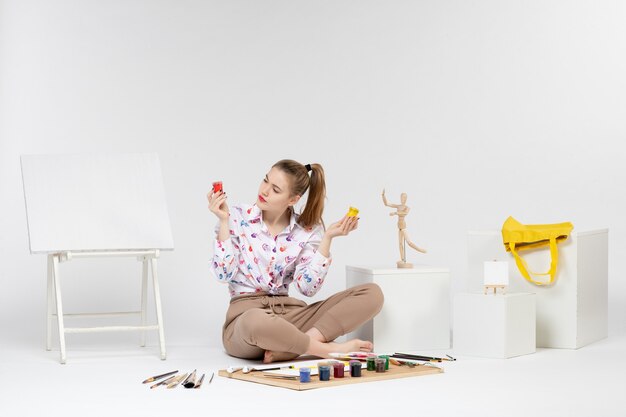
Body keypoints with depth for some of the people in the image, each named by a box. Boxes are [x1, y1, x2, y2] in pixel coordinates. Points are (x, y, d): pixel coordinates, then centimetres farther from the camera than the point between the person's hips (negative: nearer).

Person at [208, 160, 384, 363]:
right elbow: (224, 274, -8)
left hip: (290, 313, 4)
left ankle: (287, 348, -25)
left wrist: (327, 238, -12)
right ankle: (331, 349, -21)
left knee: (372, 293, -13)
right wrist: (223, 222, -12)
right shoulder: (237, 217, 0)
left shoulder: (307, 231, 4)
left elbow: (307, 287, -8)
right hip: (245, 314, -4)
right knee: (255, 321, -45)